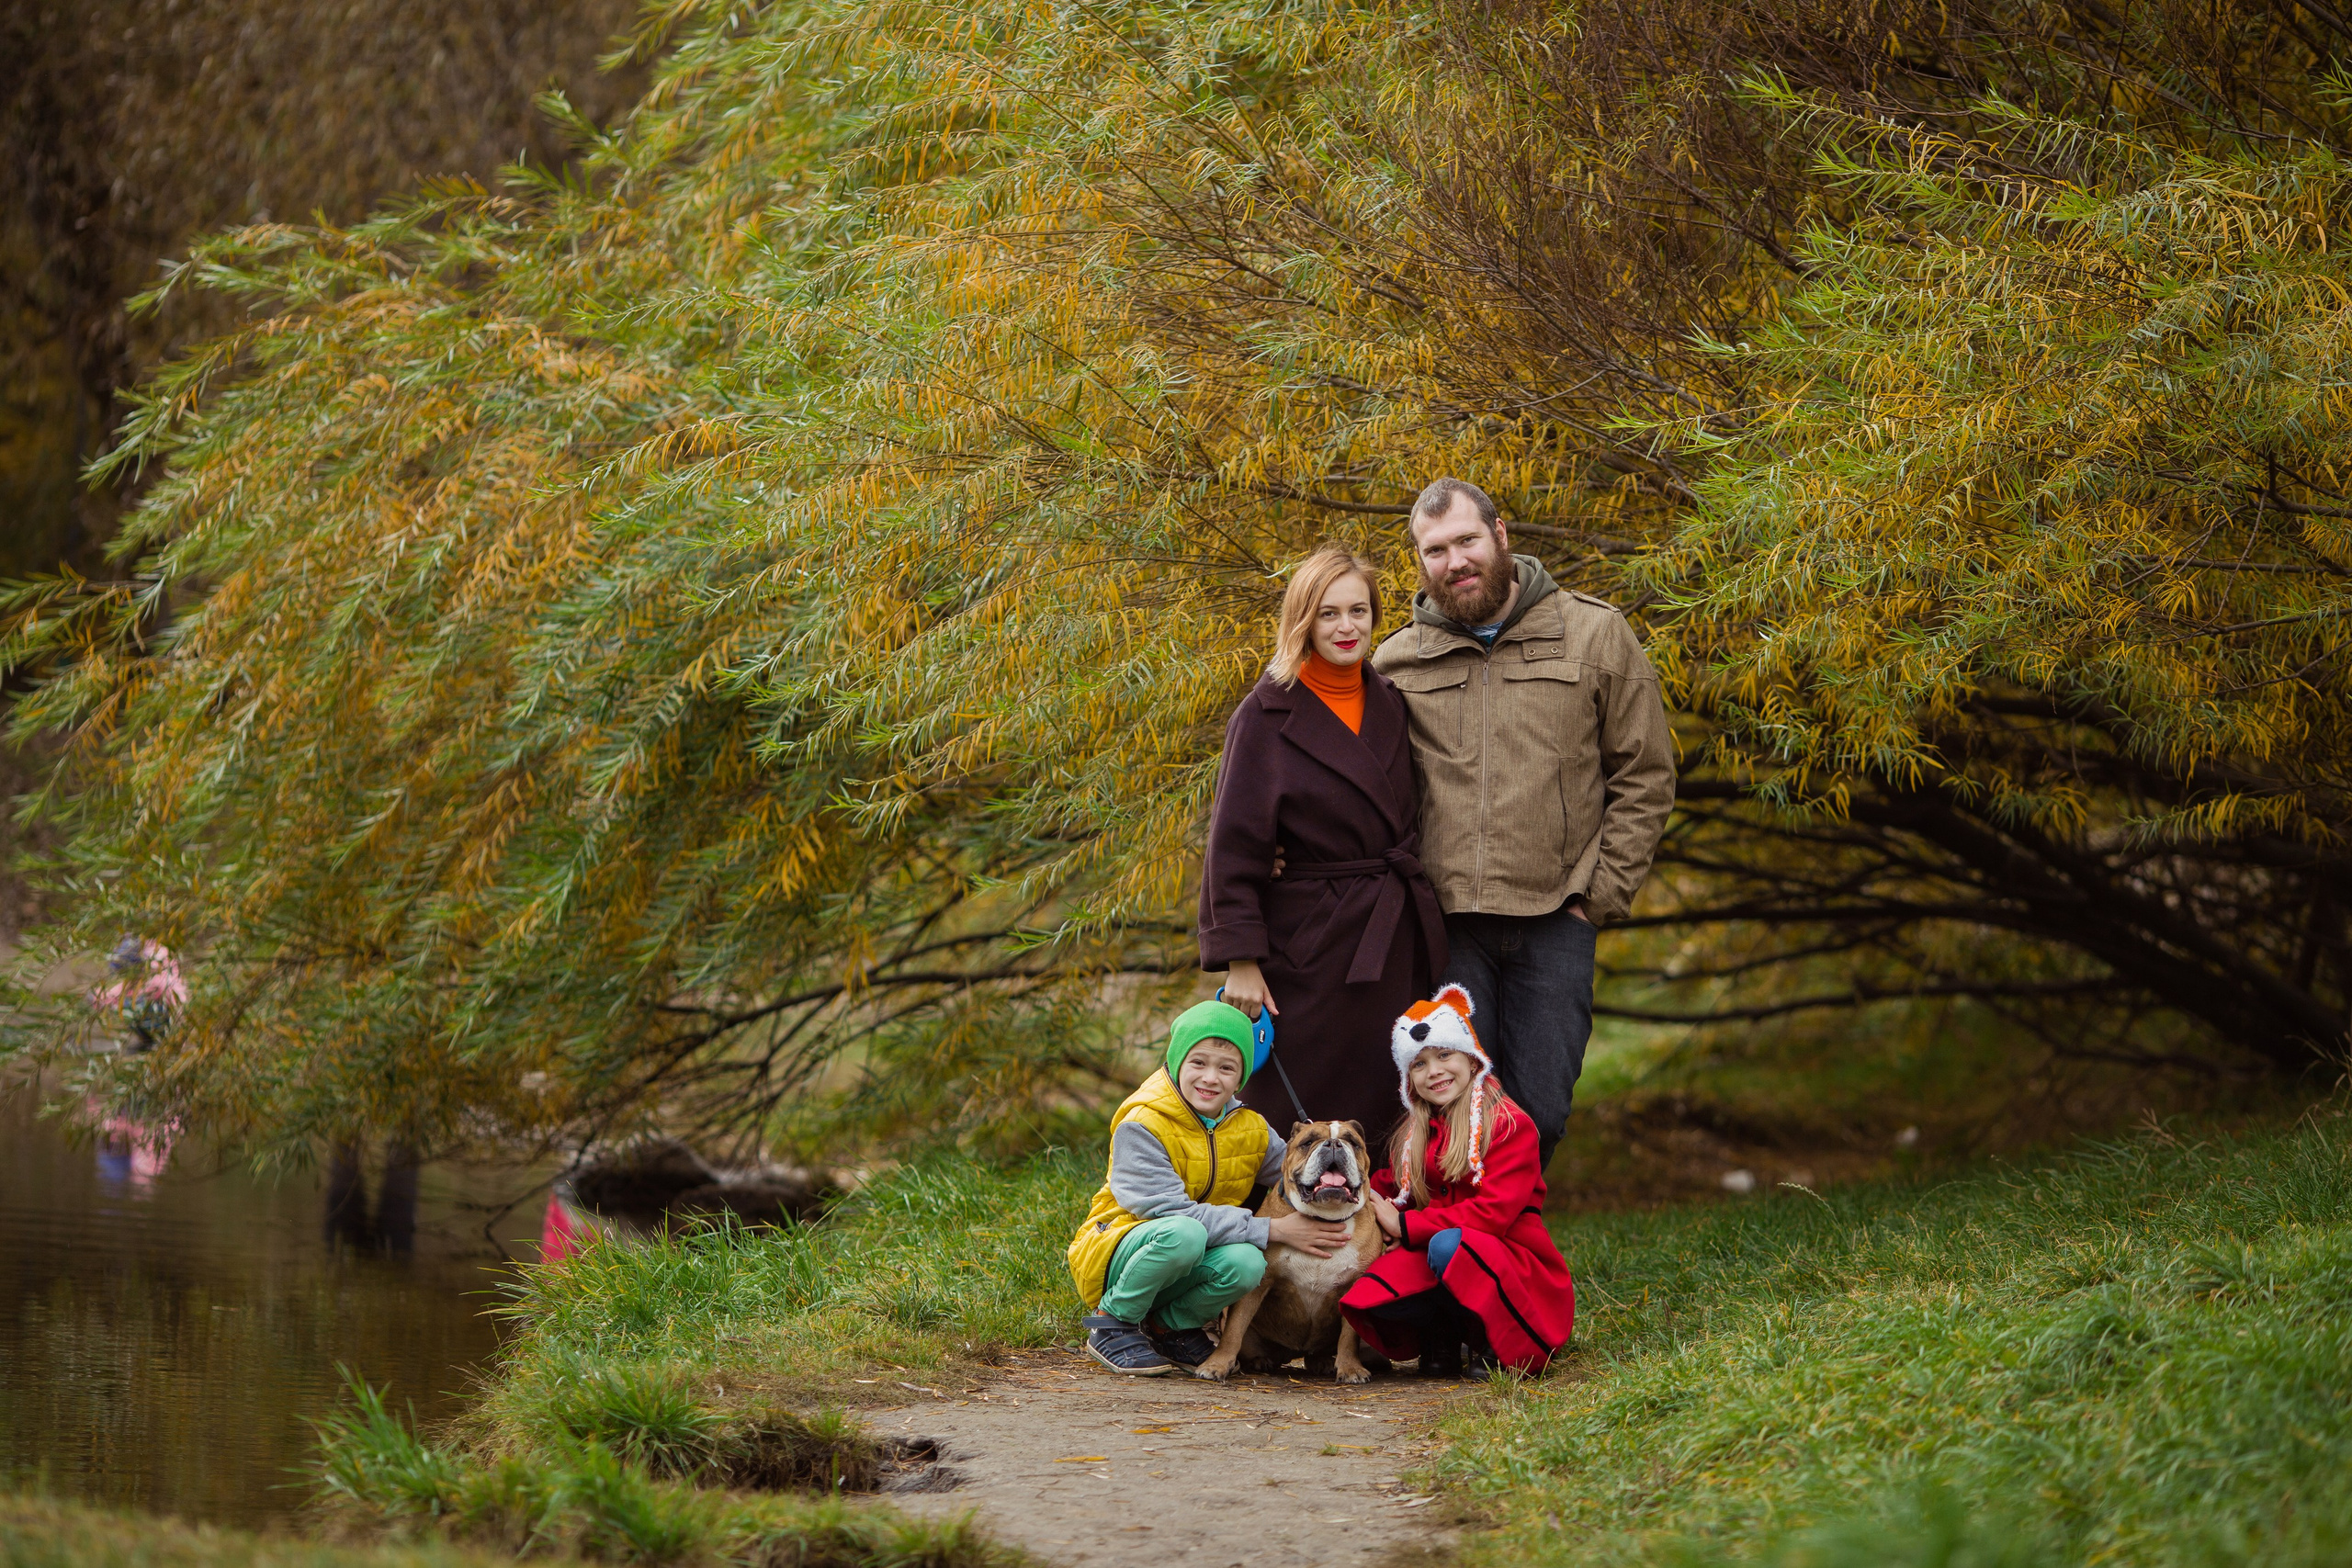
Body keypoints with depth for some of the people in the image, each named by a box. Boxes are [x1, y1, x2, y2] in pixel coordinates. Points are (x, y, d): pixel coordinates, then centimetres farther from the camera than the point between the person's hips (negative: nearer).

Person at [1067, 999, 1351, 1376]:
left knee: (1246, 1262, -29)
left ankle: (1171, 1325, 0)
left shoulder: (1250, 1129, 2)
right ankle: (1112, 1323, -14)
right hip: (1116, 1253, -5)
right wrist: (1271, 1230, -28)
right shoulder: (1140, 1127, -18)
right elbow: (1171, 1211, -26)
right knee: (1183, 1233, -37)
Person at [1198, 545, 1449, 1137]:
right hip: (1312, 948, -5)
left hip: (1399, 940, 5)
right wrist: (1240, 959, -13)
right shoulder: (1268, 716, -7)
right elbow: (1234, 844, -8)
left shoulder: (1390, 704, 9)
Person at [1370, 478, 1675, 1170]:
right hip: (1444, 926, 1)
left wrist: (1600, 894, 0)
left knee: (1540, 1111, 0)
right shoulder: (1397, 662, 8)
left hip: (1553, 921, -1)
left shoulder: (1595, 634, 4)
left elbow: (1646, 776, 6)